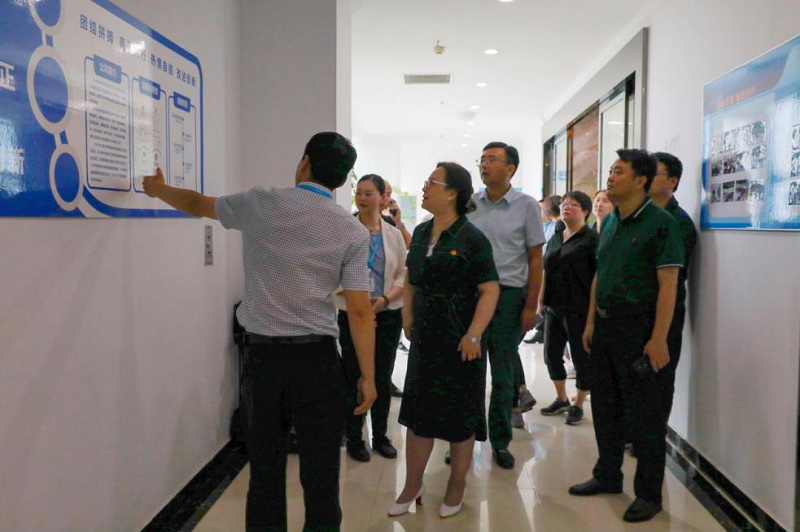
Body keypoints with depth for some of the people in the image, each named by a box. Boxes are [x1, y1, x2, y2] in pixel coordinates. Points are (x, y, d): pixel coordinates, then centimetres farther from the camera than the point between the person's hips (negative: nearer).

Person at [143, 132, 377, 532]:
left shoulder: (259, 204, 0)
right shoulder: (353, 232, -3)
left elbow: (197, 204, 18)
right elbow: (359, 310, -7)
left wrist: (158, 189, 38)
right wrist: (367, 376, 1)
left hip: (262, 352, 2)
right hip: (315, 356, -2)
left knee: (265, 462, 15)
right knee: (319, 468, 6)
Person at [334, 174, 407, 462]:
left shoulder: (394, 234, 6)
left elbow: (404, 274, 4)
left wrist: (385, 298, -12)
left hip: (388, 315, 3)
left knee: (383, 378, 10)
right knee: (354, 378, 3)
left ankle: (380, 436, 25)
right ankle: (354, 439, 18)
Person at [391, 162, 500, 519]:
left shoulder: (472, 238, -12)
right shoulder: (421, 233, 8)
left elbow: (490, 290, -15)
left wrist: (474, 335, -22)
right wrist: (408, 319, 8)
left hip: (459, 341, -6)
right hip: (424, 338, 6)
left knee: (459, 416, 8)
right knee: (417, 411, 12)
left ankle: (457, 487, 27)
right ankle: (412, 486, 27)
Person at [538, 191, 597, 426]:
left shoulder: (591, 239, -8)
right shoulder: (555, 238, 13)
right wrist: (541, 301, 14)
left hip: (578, 309, -7)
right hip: (554, 308, 7)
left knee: (581, 358, 5)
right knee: (551, 354, 13)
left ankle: (578, 405, 20)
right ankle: (561, 399, 31)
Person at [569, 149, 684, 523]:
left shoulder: (660, 223, -12)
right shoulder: (609, 222, 10)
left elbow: (667, 285, -16)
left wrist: (658, 339, -19)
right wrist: (590, 322, 13)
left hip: (638, 329, -7)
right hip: (604, 327, 7)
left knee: (645, 415, 4)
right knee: (605, 407, 16)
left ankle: (649, 493, 19)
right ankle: (607, 476, 33)